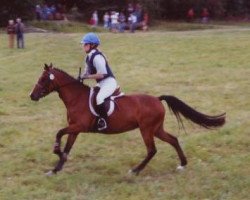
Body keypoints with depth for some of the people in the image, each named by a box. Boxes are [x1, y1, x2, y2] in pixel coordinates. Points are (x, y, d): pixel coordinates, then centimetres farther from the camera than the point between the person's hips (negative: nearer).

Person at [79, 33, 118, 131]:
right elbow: (87, 71, 16)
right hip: (101, 83, 11)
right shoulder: (89, 57, 9)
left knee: (98, 98, -31)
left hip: (109, 82, -11)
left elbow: (101, 74, -23)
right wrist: (81, 77, -5)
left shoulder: (97, 57, -21)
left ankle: (103, 121, -25)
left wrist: (87, 77, -21)